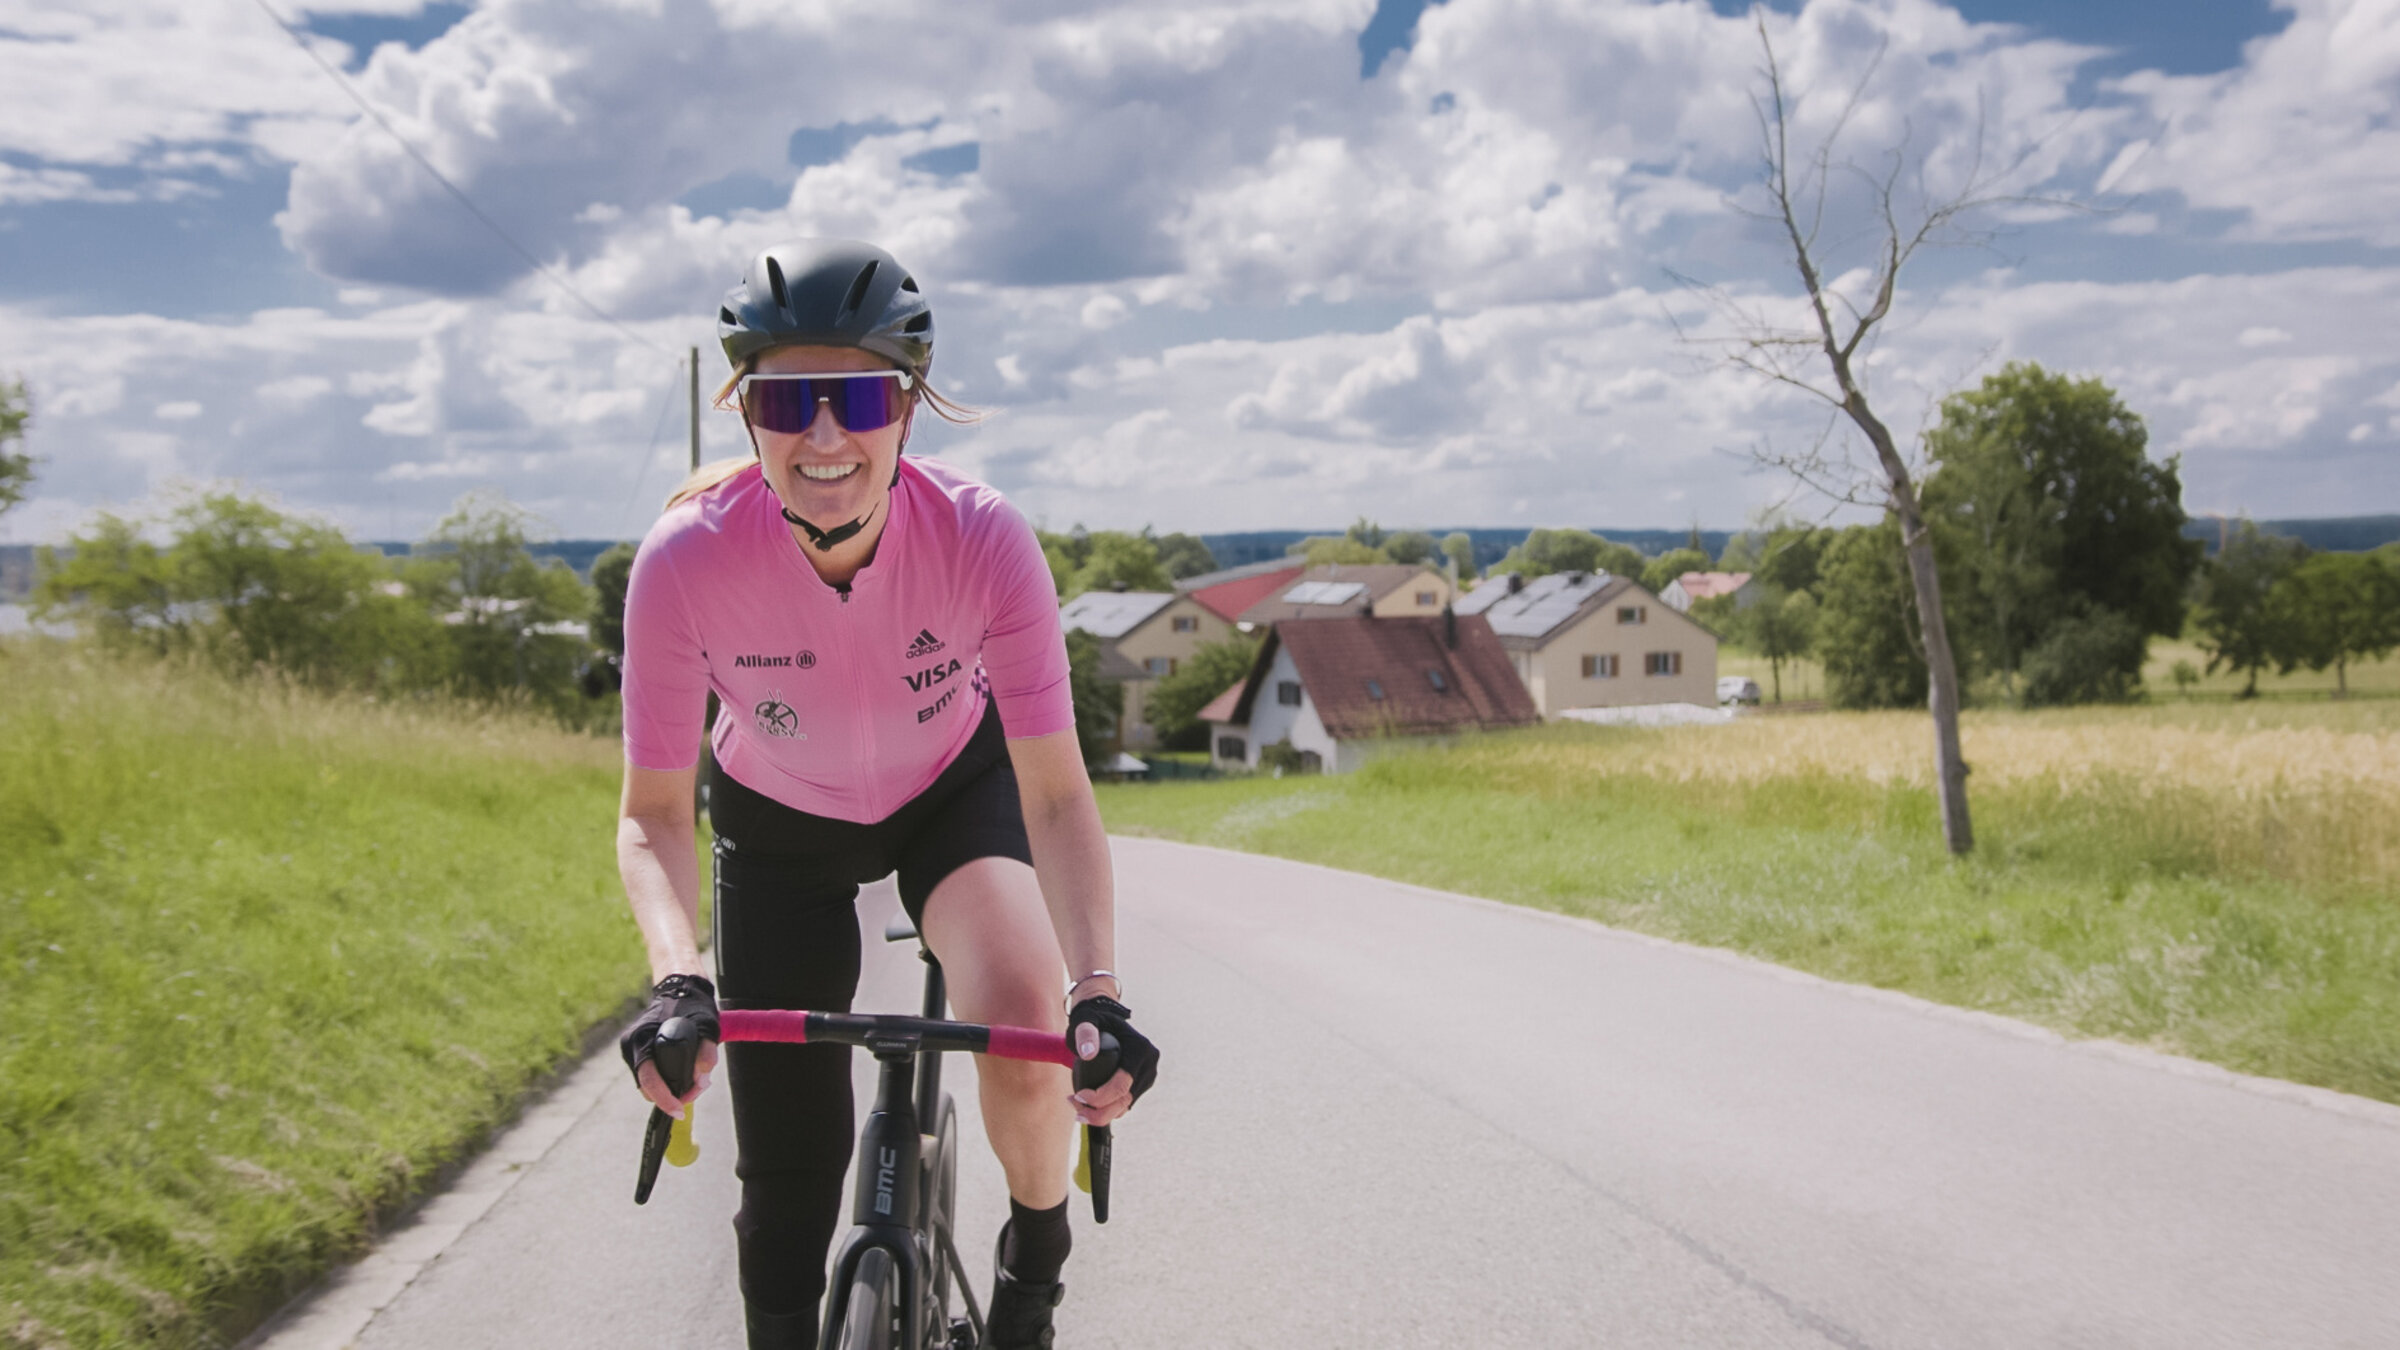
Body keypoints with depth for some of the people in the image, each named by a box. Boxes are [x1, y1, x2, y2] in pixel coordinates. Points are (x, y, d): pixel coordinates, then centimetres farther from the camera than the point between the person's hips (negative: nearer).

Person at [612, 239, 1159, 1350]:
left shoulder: (982, 538, -32)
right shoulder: (686, 557, -32)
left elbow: (1056, 797, -29)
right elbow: (654, 814, -23)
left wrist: (1097, 991, -43)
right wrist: (675, 980, -42)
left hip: (954, 788, 0)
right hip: (779, 821, 1)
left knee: (1024, 1014, -29)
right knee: (788, 1168, -2)